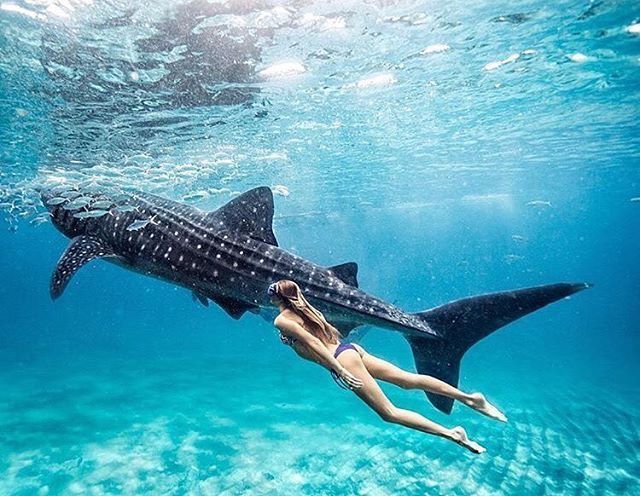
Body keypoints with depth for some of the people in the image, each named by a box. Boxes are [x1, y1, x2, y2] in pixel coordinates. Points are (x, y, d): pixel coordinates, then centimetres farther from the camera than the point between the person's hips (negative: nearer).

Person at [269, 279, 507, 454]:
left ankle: (450, 434, -8)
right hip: (349, 348, 8)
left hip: (341, 358, -8)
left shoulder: (282, 320, -5)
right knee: (409, 379, 5)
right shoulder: (305, 308, 19)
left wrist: (340, 371, -20)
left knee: (389, 413, -4)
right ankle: (468, 397, 0)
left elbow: (312, 342, -16)